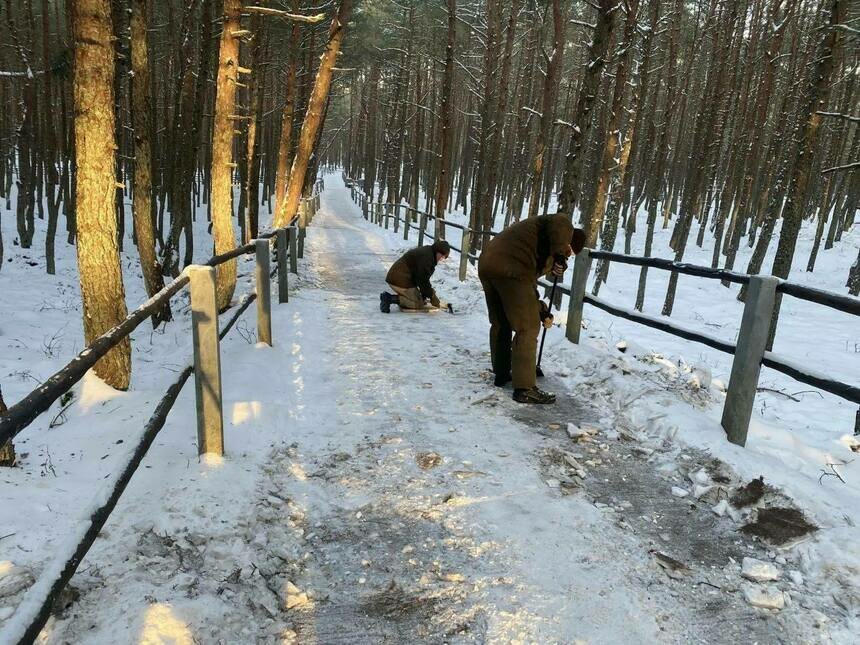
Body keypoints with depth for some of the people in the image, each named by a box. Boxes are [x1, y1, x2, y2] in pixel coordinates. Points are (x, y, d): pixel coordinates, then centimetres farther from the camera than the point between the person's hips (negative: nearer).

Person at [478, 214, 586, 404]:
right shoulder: (565, 228, 12)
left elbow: (529, 284, 37)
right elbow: (559, 224, -15)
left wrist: (542, 311, 40)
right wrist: (559, 256, -12)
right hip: (510, 270, -9)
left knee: (500, 324, 24)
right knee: (527, 329, 0)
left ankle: (502, 374, 37)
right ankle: (525, 389, 3)